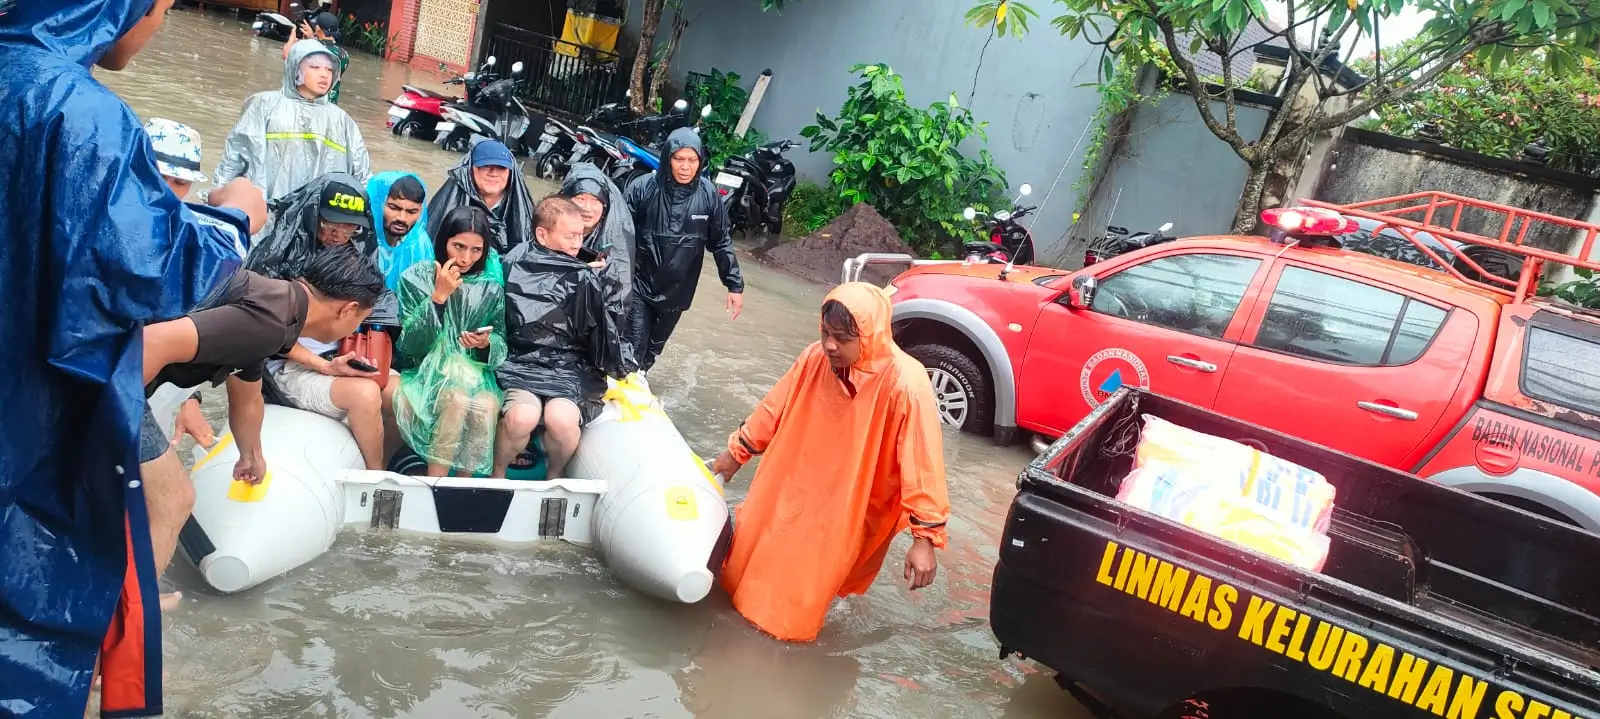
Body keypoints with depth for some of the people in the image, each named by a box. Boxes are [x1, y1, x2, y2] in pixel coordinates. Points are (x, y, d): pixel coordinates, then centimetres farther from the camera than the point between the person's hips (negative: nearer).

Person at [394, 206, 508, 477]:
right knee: (457, 398, -33)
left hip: (473, 371, 2)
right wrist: (439, 296, -18)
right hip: (426, 371, -2)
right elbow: (409, 344, -10)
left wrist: (486, 344, -19)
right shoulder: (416, 278, -3)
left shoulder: (492, 287, 3)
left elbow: (501, 343, 5)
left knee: (486, 406, -31)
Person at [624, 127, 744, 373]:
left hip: (677, 291, 3)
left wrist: (734, 285, 1)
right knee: (634, 348, -4)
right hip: (640, 285, -2)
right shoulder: (644, 188, -13)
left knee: (653, 349, 19)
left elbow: (720, 242, 1)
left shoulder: (708, 195, -7)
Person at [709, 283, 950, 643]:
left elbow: (922, 465, -27)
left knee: (807, 582, 8)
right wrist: (737, 450, 13)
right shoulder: (815, 358, -15)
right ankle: (742, 587, 51)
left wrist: (925, 537, -27)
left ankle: (792, 617, 37)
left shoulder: (904, 384, -31)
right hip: (793, 487, 5)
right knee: (756, 547, 22)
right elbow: (775, 409, 2)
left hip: (848, 509, -5)